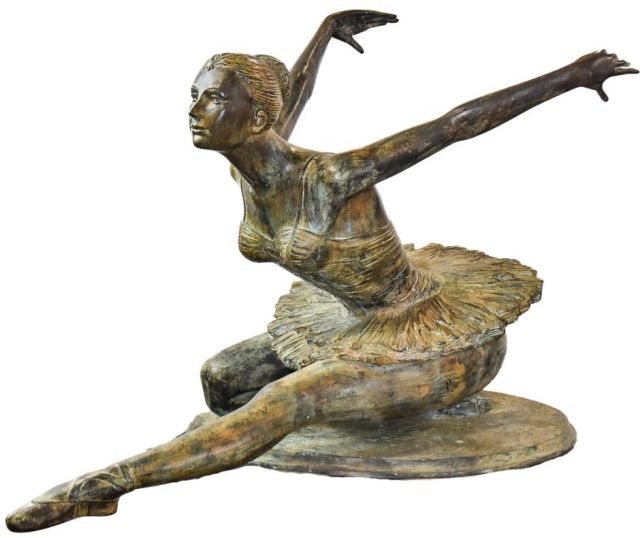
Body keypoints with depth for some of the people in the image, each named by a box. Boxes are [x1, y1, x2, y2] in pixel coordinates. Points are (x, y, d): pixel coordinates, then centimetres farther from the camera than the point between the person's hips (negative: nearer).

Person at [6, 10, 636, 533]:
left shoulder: (330, 177, -31)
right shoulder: (249, 164, -9)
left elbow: (457, 121, -27)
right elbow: (291, 94, 10)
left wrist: (573, 74, -21)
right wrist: (326, 28, 27)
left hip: (440, 340, -8)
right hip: (354, 321, 8)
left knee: (282, 404, -25)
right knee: (220, 375, 5)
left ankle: (99, 485, -18)